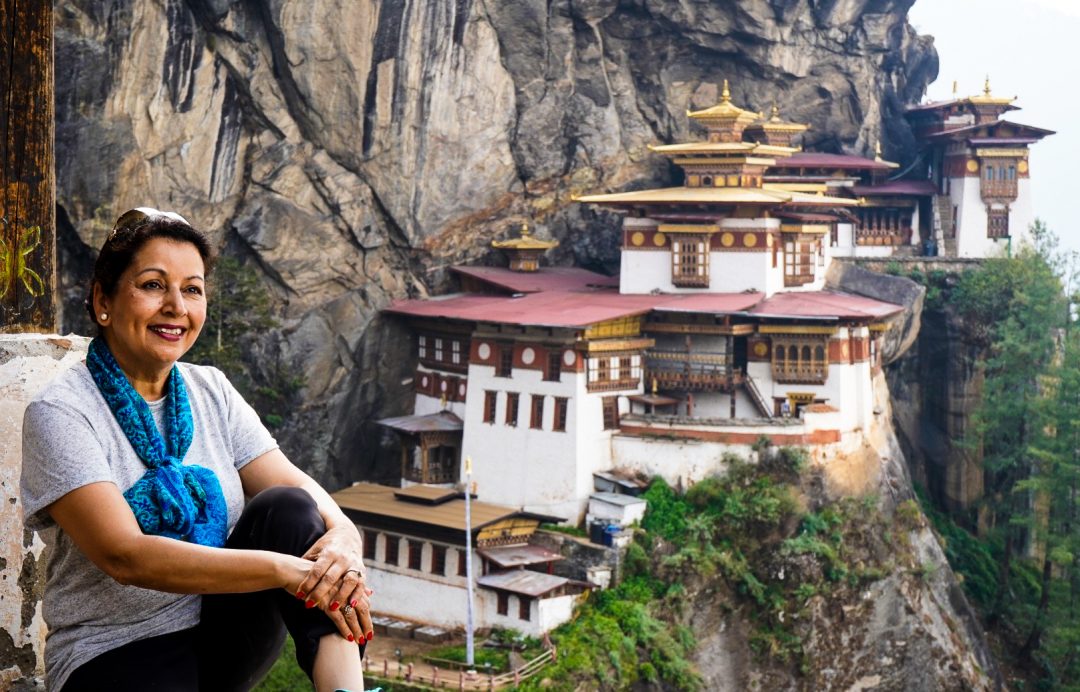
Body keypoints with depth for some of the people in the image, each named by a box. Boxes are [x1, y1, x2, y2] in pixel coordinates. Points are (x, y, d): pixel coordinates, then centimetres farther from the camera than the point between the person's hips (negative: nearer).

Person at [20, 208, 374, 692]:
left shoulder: (212, 392, 7)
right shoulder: (60, 413, -11)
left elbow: (298, 487, -3)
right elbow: (124, 556, -24)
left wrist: (343, 536, -29)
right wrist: (285, 569, -32)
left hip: (225, 636, 6)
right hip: (118, 653, -6)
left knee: (288, 508, -21)